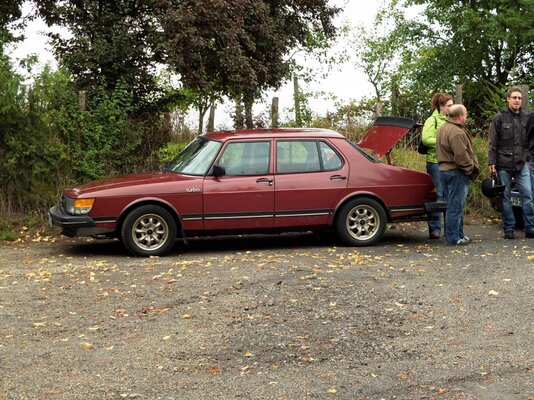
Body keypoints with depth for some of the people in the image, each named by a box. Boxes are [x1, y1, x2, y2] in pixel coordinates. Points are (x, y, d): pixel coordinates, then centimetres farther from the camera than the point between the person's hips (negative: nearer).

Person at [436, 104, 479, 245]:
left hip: (444, 169, 10)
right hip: (457, 172, -10)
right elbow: (461, 155, -24)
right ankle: (453, 237, -2)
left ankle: (457, 234, 23)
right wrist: (470, 168, -11)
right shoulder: (457, 133, -20)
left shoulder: (442, 128, 13)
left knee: (452, 205, 15)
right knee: (456, 206, -5)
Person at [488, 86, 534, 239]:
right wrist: (491, 162, -7)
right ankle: (509, 229, 11)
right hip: (504, 165, -2)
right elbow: (493, 143, -2)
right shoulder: (500, 118, 0)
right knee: (505, 197, 3)